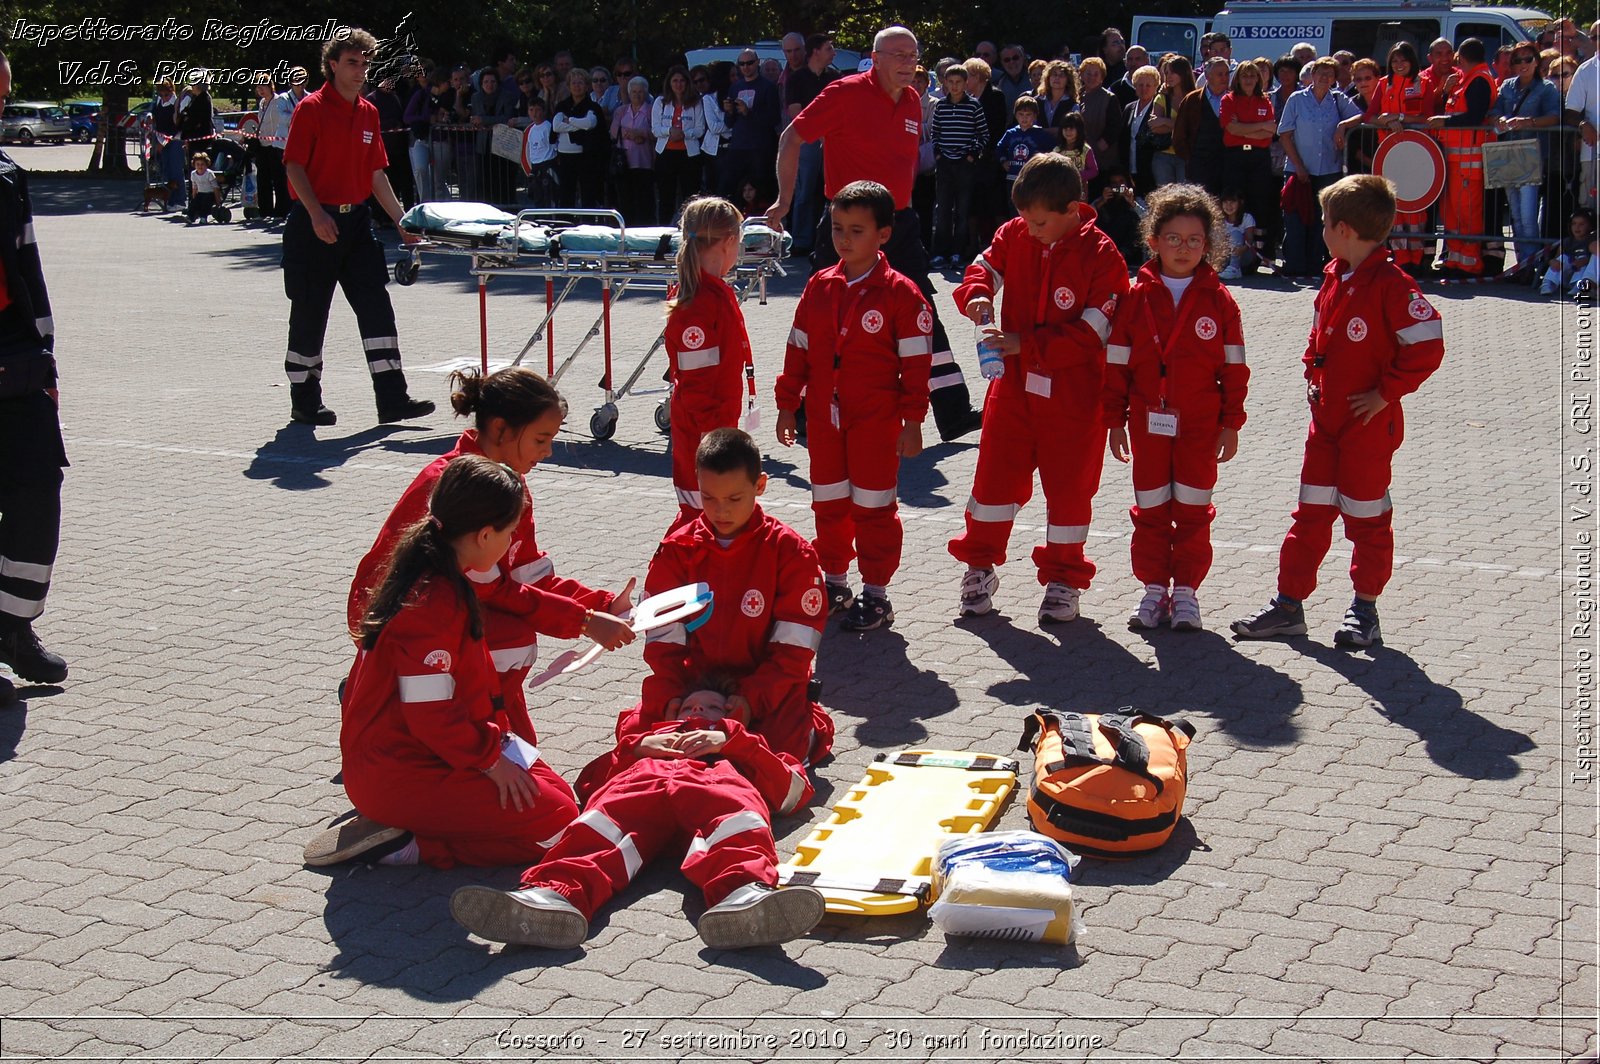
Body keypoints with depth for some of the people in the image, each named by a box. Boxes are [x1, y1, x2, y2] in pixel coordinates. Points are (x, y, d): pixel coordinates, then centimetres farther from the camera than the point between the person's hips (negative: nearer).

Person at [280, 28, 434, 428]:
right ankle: (304, 402, 14)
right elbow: (294, 166, -12)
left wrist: (401, 221, 11)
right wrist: (316, 215, -23)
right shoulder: (311, 108, -7)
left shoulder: (369, 114, 11)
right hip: (316, 222, -6)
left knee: (377, 308, -1)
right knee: (310, 313, 3)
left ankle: (392, 398, 0)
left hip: (356, 219, 6)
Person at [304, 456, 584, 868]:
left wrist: (496, 740, 13)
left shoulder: (431, 581, 9)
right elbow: (431, 714, -24)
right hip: (400, 779, -11)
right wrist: (491, 758, -12)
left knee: (550, 785, 15)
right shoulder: (433, 602, -24)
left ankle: (403, 828, 7)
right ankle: (408, 846, -11)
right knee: (556, 819, -11)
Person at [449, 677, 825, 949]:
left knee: (735, 809, -40)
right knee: (602, 820, -35)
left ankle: (744, 894, -72)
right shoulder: (656, 734, 50)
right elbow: (589, 782, 32)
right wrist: (638, 745, 18)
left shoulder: (743, 746, 46)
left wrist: (730, 740, 16)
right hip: (640, 780, 1)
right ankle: (553, 894, -66)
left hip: (718, 778, -1)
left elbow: (793, 791, 23)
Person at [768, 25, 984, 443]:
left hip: (900, 224, 6)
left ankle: (953, 414, 7)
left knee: (924, 318, 4)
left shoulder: (912, 101, 8)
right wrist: (784, 199, -10)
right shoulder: (847, 93, -11)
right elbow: (792, 138, -8)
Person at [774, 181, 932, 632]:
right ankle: (835, 582, 29)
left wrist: (912, 420, -10)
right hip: (824, 417, 5)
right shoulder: (819, 286, 4)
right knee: (828, 503, 14)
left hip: (876, 419, -5)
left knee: (872, 506, 3)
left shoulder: (901, 293, -10)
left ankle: (875, 594, 13)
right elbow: (798, 349, 9)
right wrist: (787, 405, 8)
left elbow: (915, 362, -9)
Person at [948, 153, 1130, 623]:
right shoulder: (1014, 235, -1)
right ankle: (979, 567, 24)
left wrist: (1026, 343, -24)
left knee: (1069, 486, 7)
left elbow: (1091, 334, -19)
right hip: (1013, 383, 4)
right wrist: (975, 295, -16)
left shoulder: (1101, 256, -15)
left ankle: (1063, 578, 21)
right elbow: (985, 268, 9)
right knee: (996, 475, 9)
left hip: (1073, 394, -4)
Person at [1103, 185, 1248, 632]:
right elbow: (1116, 362, 3)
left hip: (1200, 424, -1)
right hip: (1148, 422, 1)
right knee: (1150, 509, 7)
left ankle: (1185, 592, 15)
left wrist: (1231, 423, 0)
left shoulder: (1219, 301, -2)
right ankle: (1154, 590, 18)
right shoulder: (1136, 298, 0)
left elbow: (1233, 367, 2)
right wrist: (1115, 421, 1)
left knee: (1193, 509, 5)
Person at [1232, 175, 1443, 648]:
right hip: (1326, 416, 8)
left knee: (1366, 517, 5)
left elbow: (1428, 347, -22)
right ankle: (1288, 605, 16)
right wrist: (1312, 374, 8)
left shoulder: (1391, 285, -18)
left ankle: (1365, 610, 18)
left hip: (1370, 423, -7)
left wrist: (1386, 392, -18)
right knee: (1311, 513, 11)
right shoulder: (1334, 277, 8)